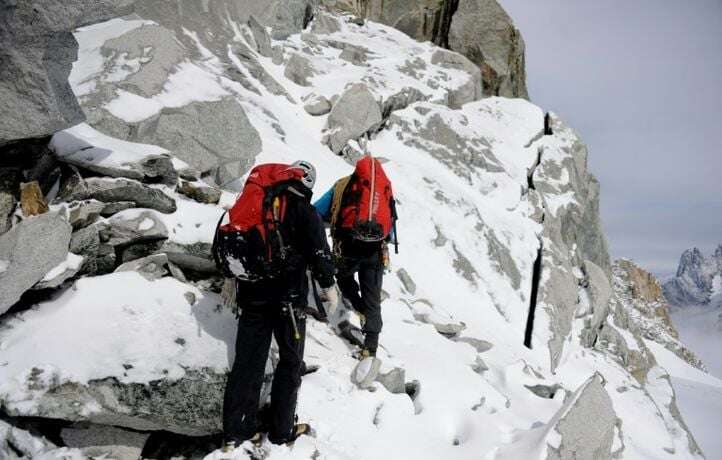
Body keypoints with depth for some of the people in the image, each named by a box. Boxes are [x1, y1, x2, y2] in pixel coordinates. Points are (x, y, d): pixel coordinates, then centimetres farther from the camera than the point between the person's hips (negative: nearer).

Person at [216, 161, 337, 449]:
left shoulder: (254, 201, 12)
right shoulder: (303, 210, -6)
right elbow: (319, 251, -11)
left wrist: (231, 280, 27)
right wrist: (328, 284, 5)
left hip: (251, 294, 5)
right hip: (288, 296, -5)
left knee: (247, 360, 11)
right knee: (290, 361, 10)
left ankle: (235, 431, 17)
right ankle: (282, 430, 16)